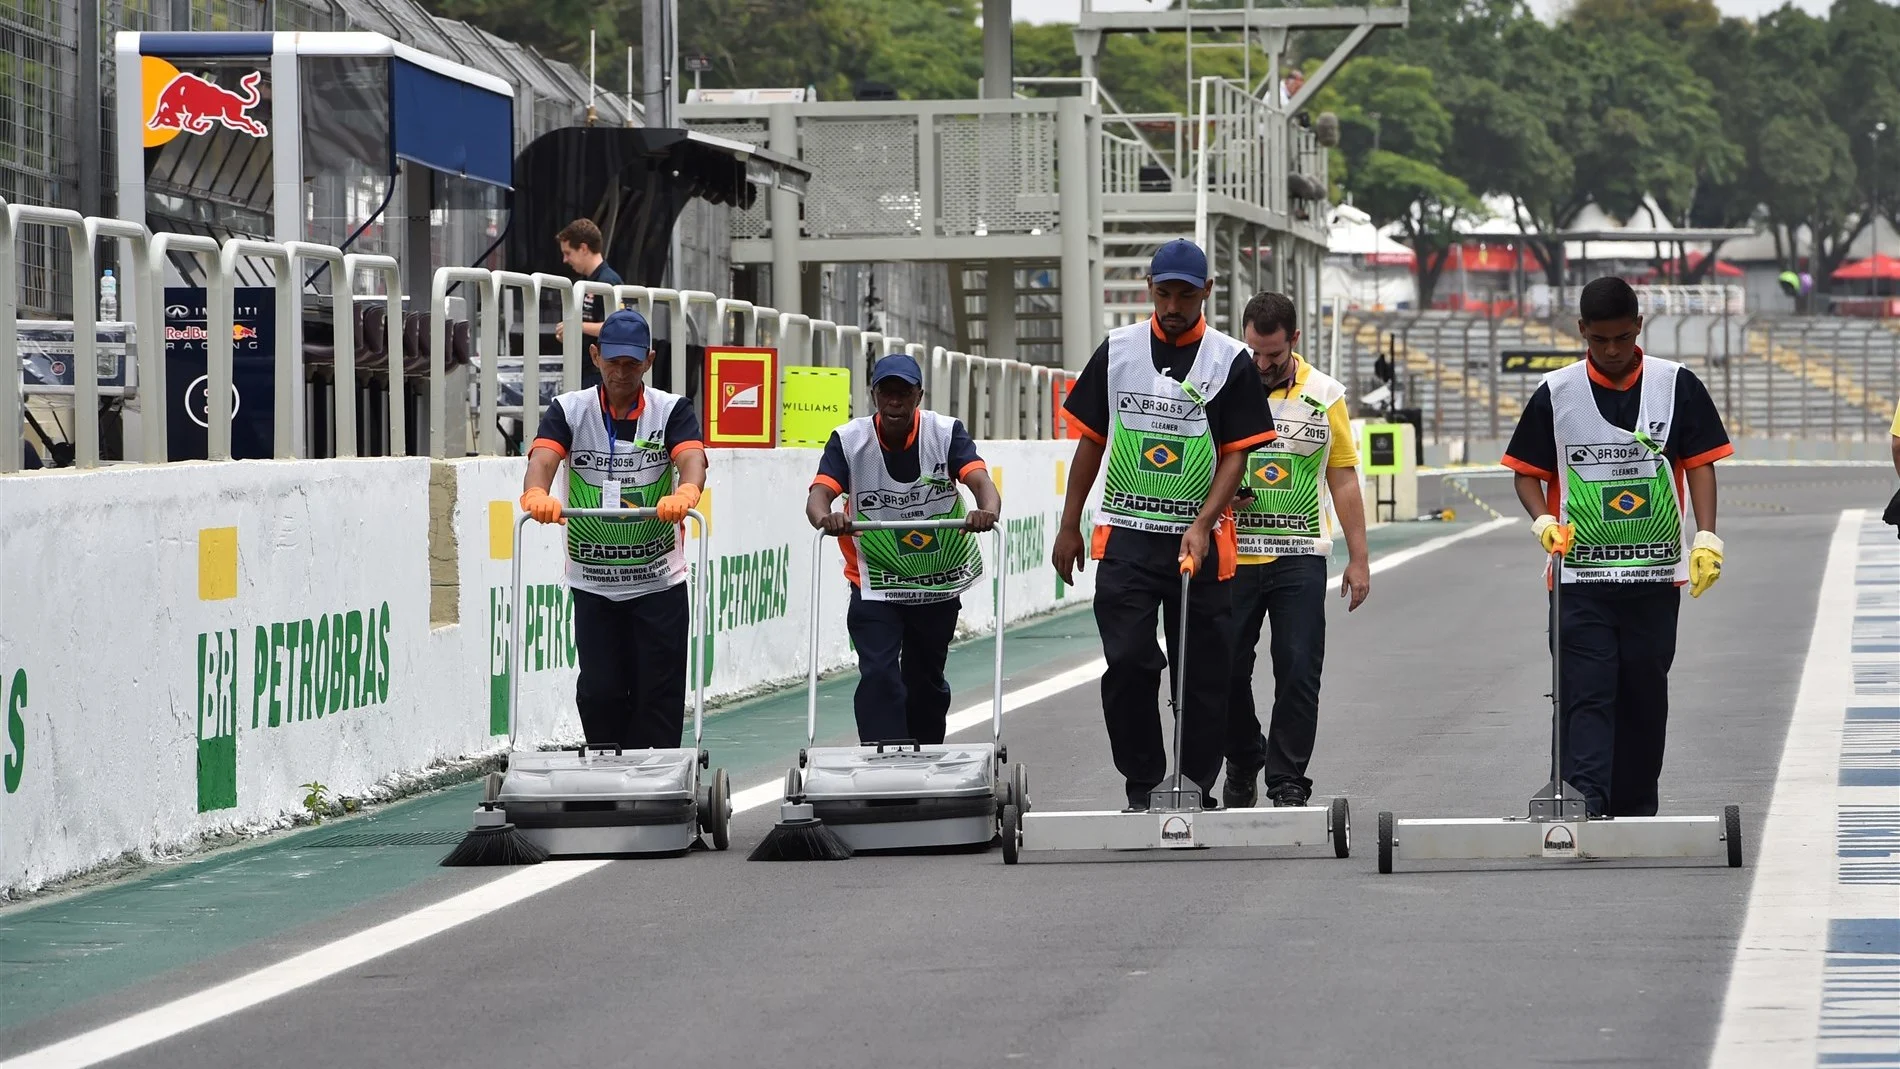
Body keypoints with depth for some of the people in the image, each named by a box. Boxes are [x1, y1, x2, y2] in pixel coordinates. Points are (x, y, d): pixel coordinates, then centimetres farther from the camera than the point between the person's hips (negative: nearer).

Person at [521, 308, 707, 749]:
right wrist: (537, 493, -41)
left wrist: (685, 492, -44)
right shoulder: (570, 410, 0)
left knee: (659, 693, -2)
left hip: (659, 581, -1)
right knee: (599, 693, 1)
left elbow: (692, 457, -19)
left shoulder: (672, 410, -1)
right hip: (593, 583, 1)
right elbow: (543, 456, -17)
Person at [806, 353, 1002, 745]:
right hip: (875, 584, -2)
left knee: (926, 681, 16)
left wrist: (987, 510, -50)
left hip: (939, 583, 2)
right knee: (878, 676, -18)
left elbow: (979, 479, -25)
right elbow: (820, 493, -24)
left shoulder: (946, 433, -10)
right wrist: (825, 518, -50)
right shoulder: (849, 440, -11)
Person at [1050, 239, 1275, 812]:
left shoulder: (1231, 361, 0)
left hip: (1200, 538, -1)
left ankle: (1196, 787, 13)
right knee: (1127, 662, -9)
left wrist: (1202, 525, -15)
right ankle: (1142, 785, 2)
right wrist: (1069, 526, 11)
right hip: (1126, 536, 1)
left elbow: (1236, 454, -3)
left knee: (1204, 673, 2)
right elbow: (1091, 440, 12)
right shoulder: (1117, 350, 6)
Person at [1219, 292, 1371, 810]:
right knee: (1227, 669, 3)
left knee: (1298, 671, -6)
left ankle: (1287, 783, 0)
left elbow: (1344, 481, 8)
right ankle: (1243, 763, 25)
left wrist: (1358, 560, 4)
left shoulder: (1325, 394, 4)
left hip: (1299, 557, 0)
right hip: (1234, 553, 1)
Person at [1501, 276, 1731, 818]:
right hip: (1580, 576, -1)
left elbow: (1700, 463, 4)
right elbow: (1528, 470, 8)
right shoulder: (1556, 393, 2)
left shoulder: (1678, 386, 2)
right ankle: (1584, 809, -18)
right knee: (1586, 696, -10)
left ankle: (1635, 811, 19)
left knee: (1644, 695, 9)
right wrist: (1544, 522, -11)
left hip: (1656, 575, 1)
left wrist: (1706, 539, -6)